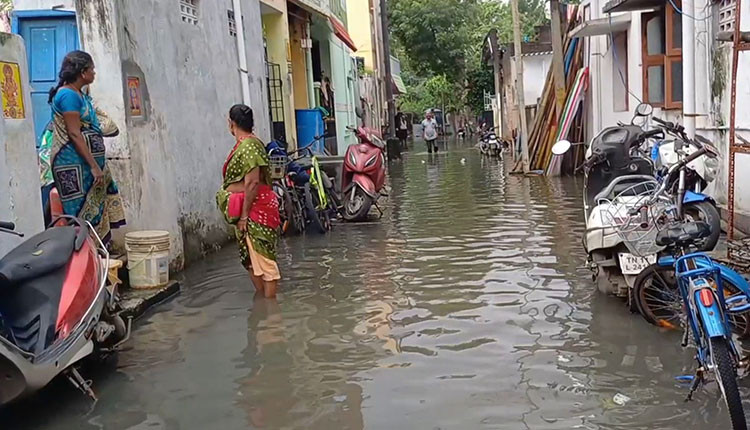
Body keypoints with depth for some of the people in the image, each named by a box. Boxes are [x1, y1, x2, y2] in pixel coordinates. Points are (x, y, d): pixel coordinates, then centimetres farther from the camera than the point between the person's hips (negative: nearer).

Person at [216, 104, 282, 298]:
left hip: (255, 210, -10)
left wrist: (244, 215, -21)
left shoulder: (248, 146, -17)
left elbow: (252, 183, -22)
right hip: (247, 211, 10)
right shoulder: (243, 144, 13)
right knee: (250, 258, 17)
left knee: (262, 258, -3)